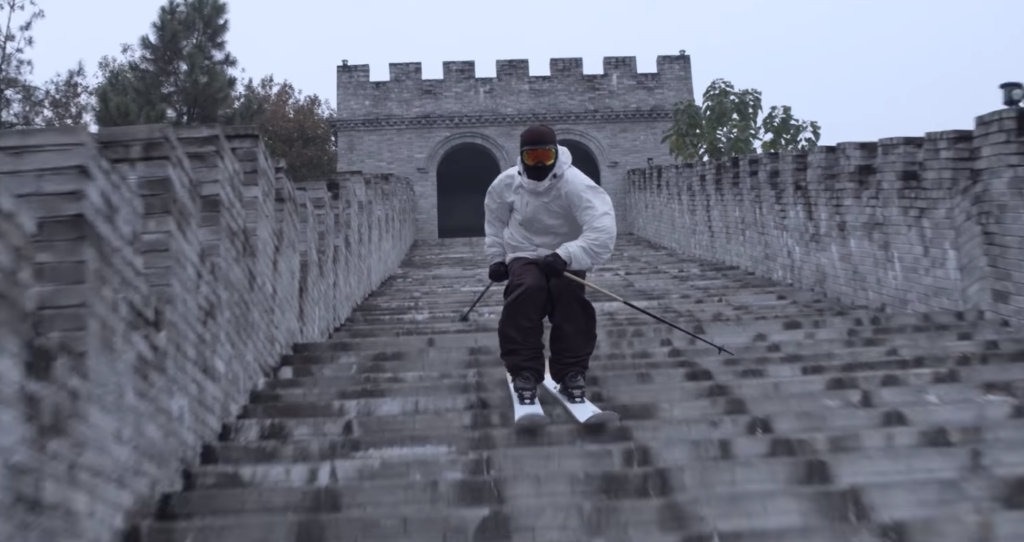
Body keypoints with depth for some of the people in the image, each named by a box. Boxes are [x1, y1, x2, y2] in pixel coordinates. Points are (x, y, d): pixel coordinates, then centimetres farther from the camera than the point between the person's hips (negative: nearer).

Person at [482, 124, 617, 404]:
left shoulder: (575, 184, -24)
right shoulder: (506, 183, -10)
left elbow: (602, 231, -36)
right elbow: (495, 221, 12)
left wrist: (565, 256, -44)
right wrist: (496, 257, 6)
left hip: (564, 260, -1)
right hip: (524, 256, 2)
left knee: (569, 293, -29)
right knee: (527, 289, -29)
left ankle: (572, 373, -12)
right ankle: (525, 372, -19)